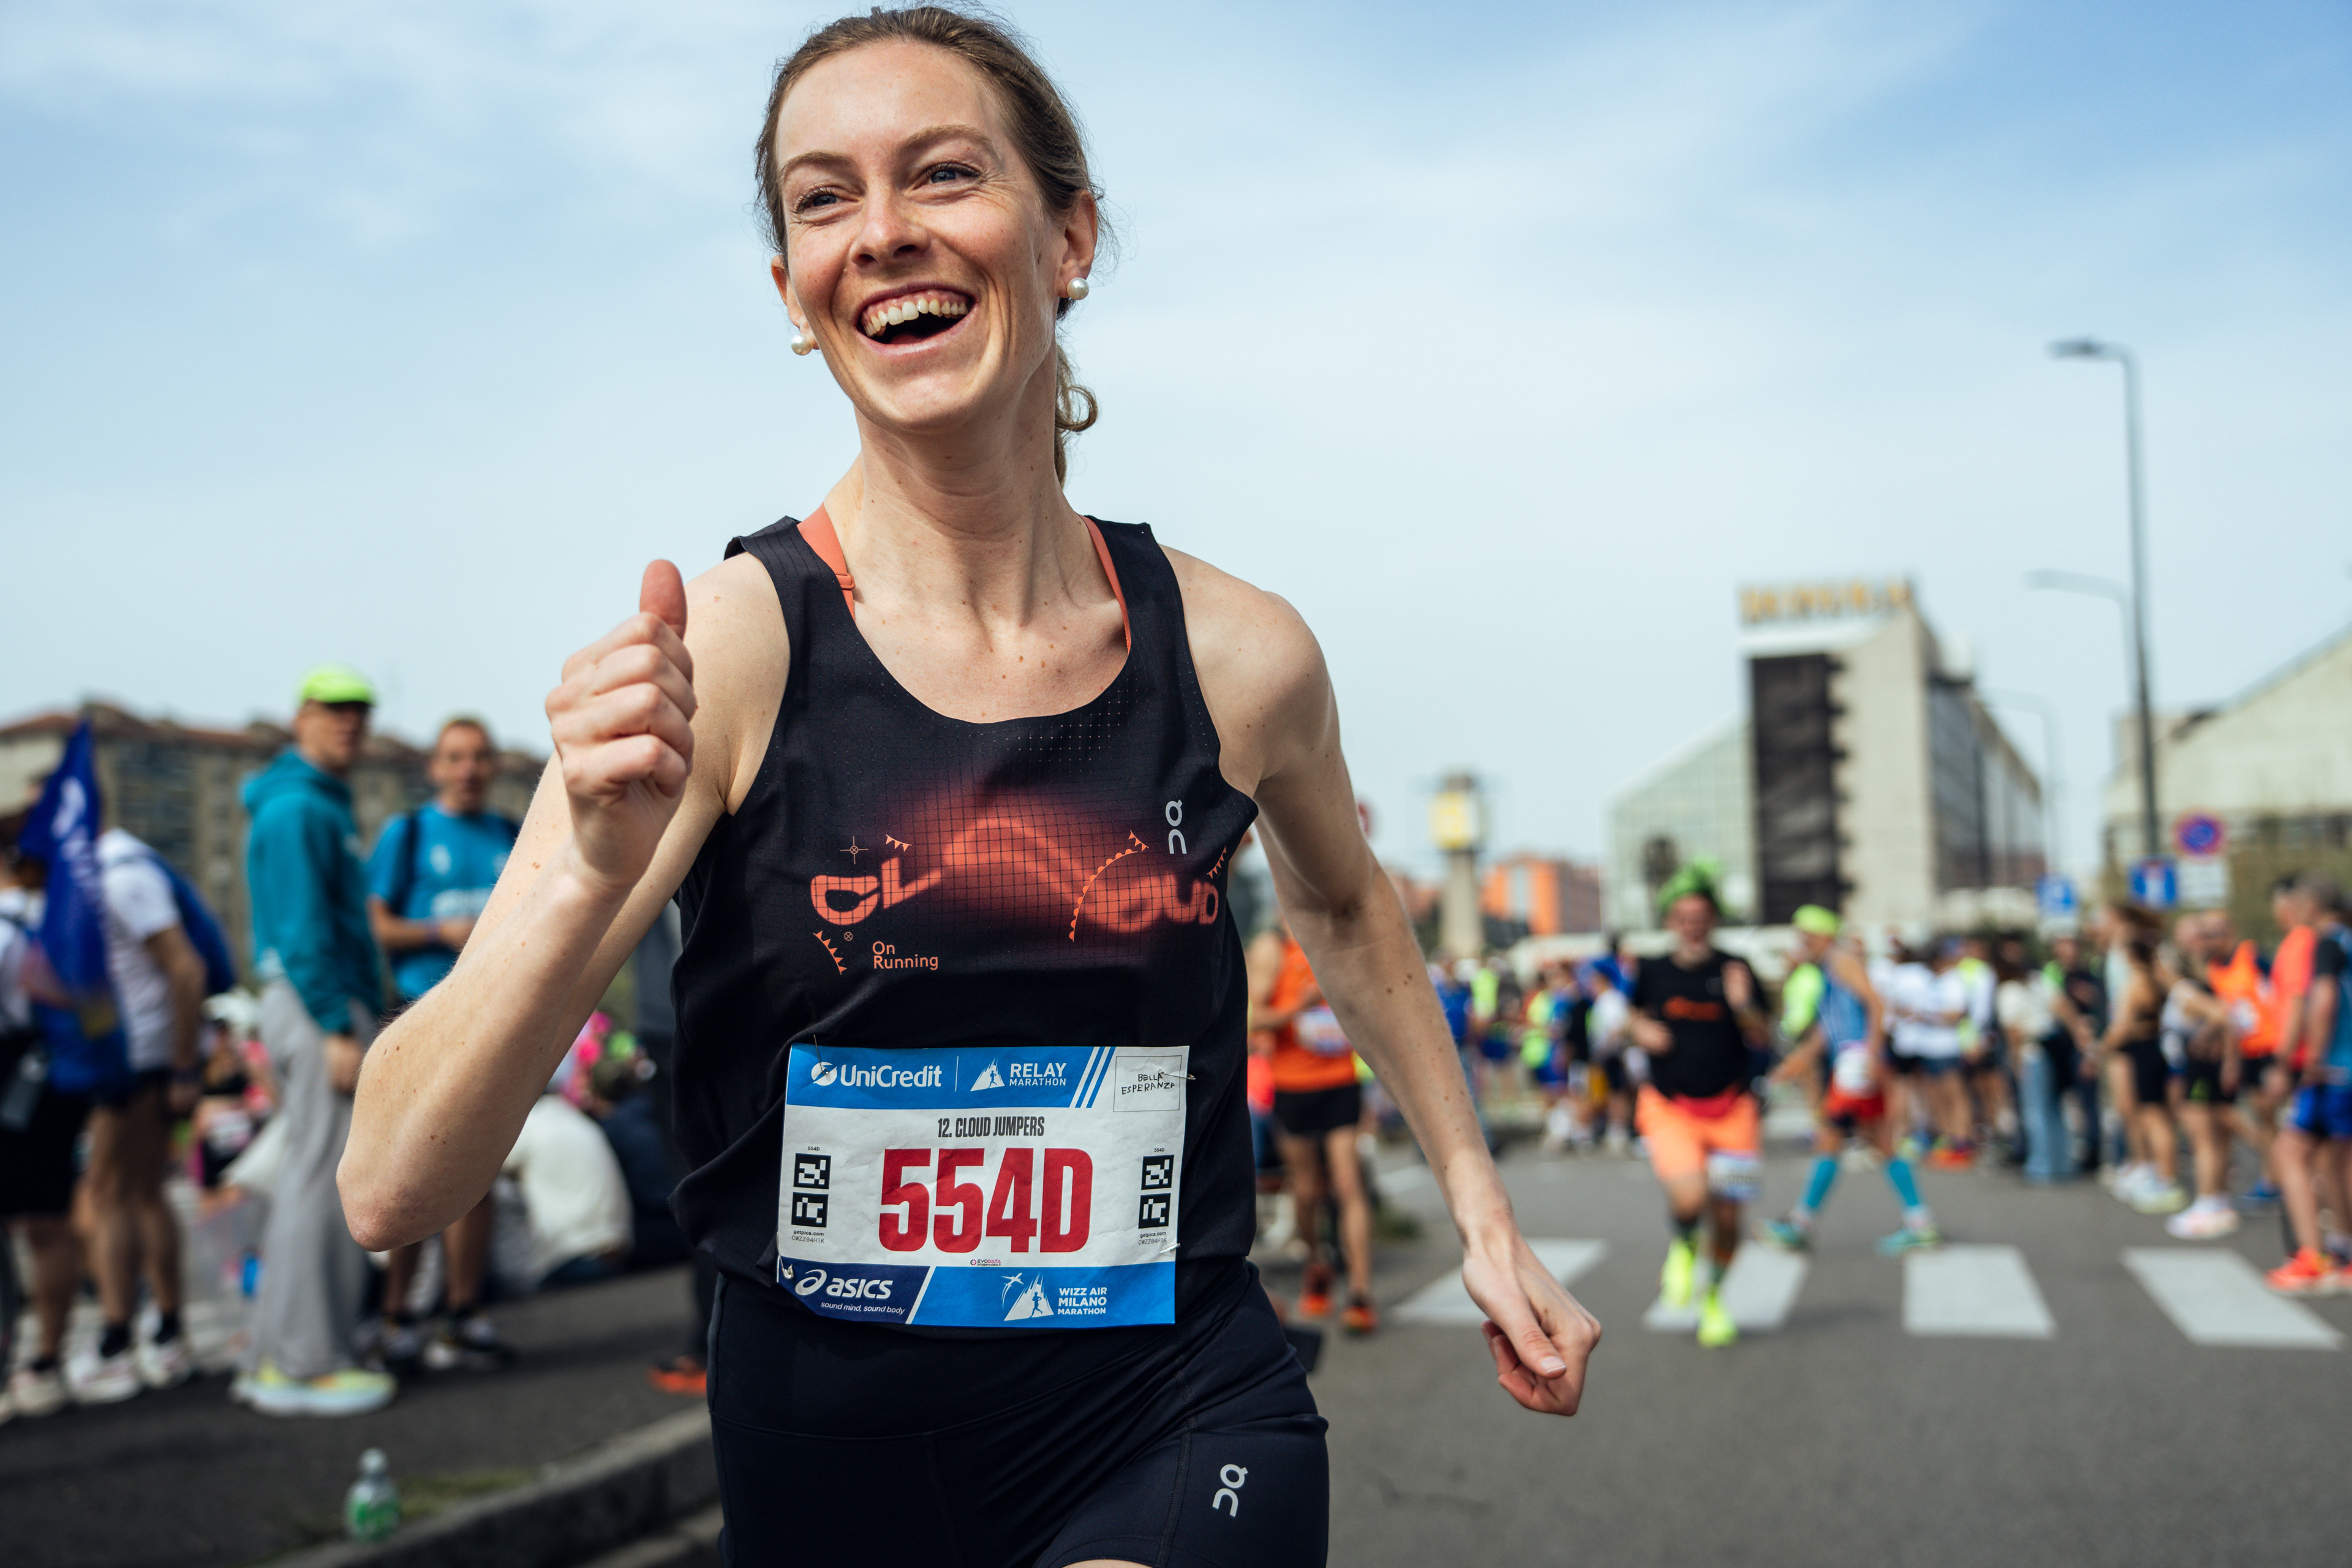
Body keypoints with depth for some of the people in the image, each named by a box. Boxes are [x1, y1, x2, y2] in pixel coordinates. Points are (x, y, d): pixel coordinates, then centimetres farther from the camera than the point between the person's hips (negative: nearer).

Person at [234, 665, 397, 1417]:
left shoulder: (323, 806, 22)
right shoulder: (297, 808, -10)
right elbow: (302, 929, -18)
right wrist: (339, 1028, -22)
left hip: (330, 1007, 11)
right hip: (319, 1005, -11)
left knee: (310, 1182, 13)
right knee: (324, 1180, -10)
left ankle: (276, 1355, 19)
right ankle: (305, 1363, -7)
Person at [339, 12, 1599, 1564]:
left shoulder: (1239, 656, -7)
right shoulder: (719, 651, -15)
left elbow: (1345, 912, 17)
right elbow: (393, 1191, -18)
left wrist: (1482, 1212, 21)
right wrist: (598, 875, -34)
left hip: (1182, 1430, 1)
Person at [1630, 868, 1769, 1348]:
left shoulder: (1734, 970, -1)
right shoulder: (1653, 971, 3)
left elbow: (1761, 1038, -3)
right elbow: (1638, 1016, 20)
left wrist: (1743, 1007, -22)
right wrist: (1642, 1031, -2)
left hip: (1730, 1108, 1)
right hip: (1670, 1108, -1)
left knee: (1726, 1217, 5)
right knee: (1689, 1200, -23)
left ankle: (1714, 1296, 34)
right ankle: (1682, 1246, 14)